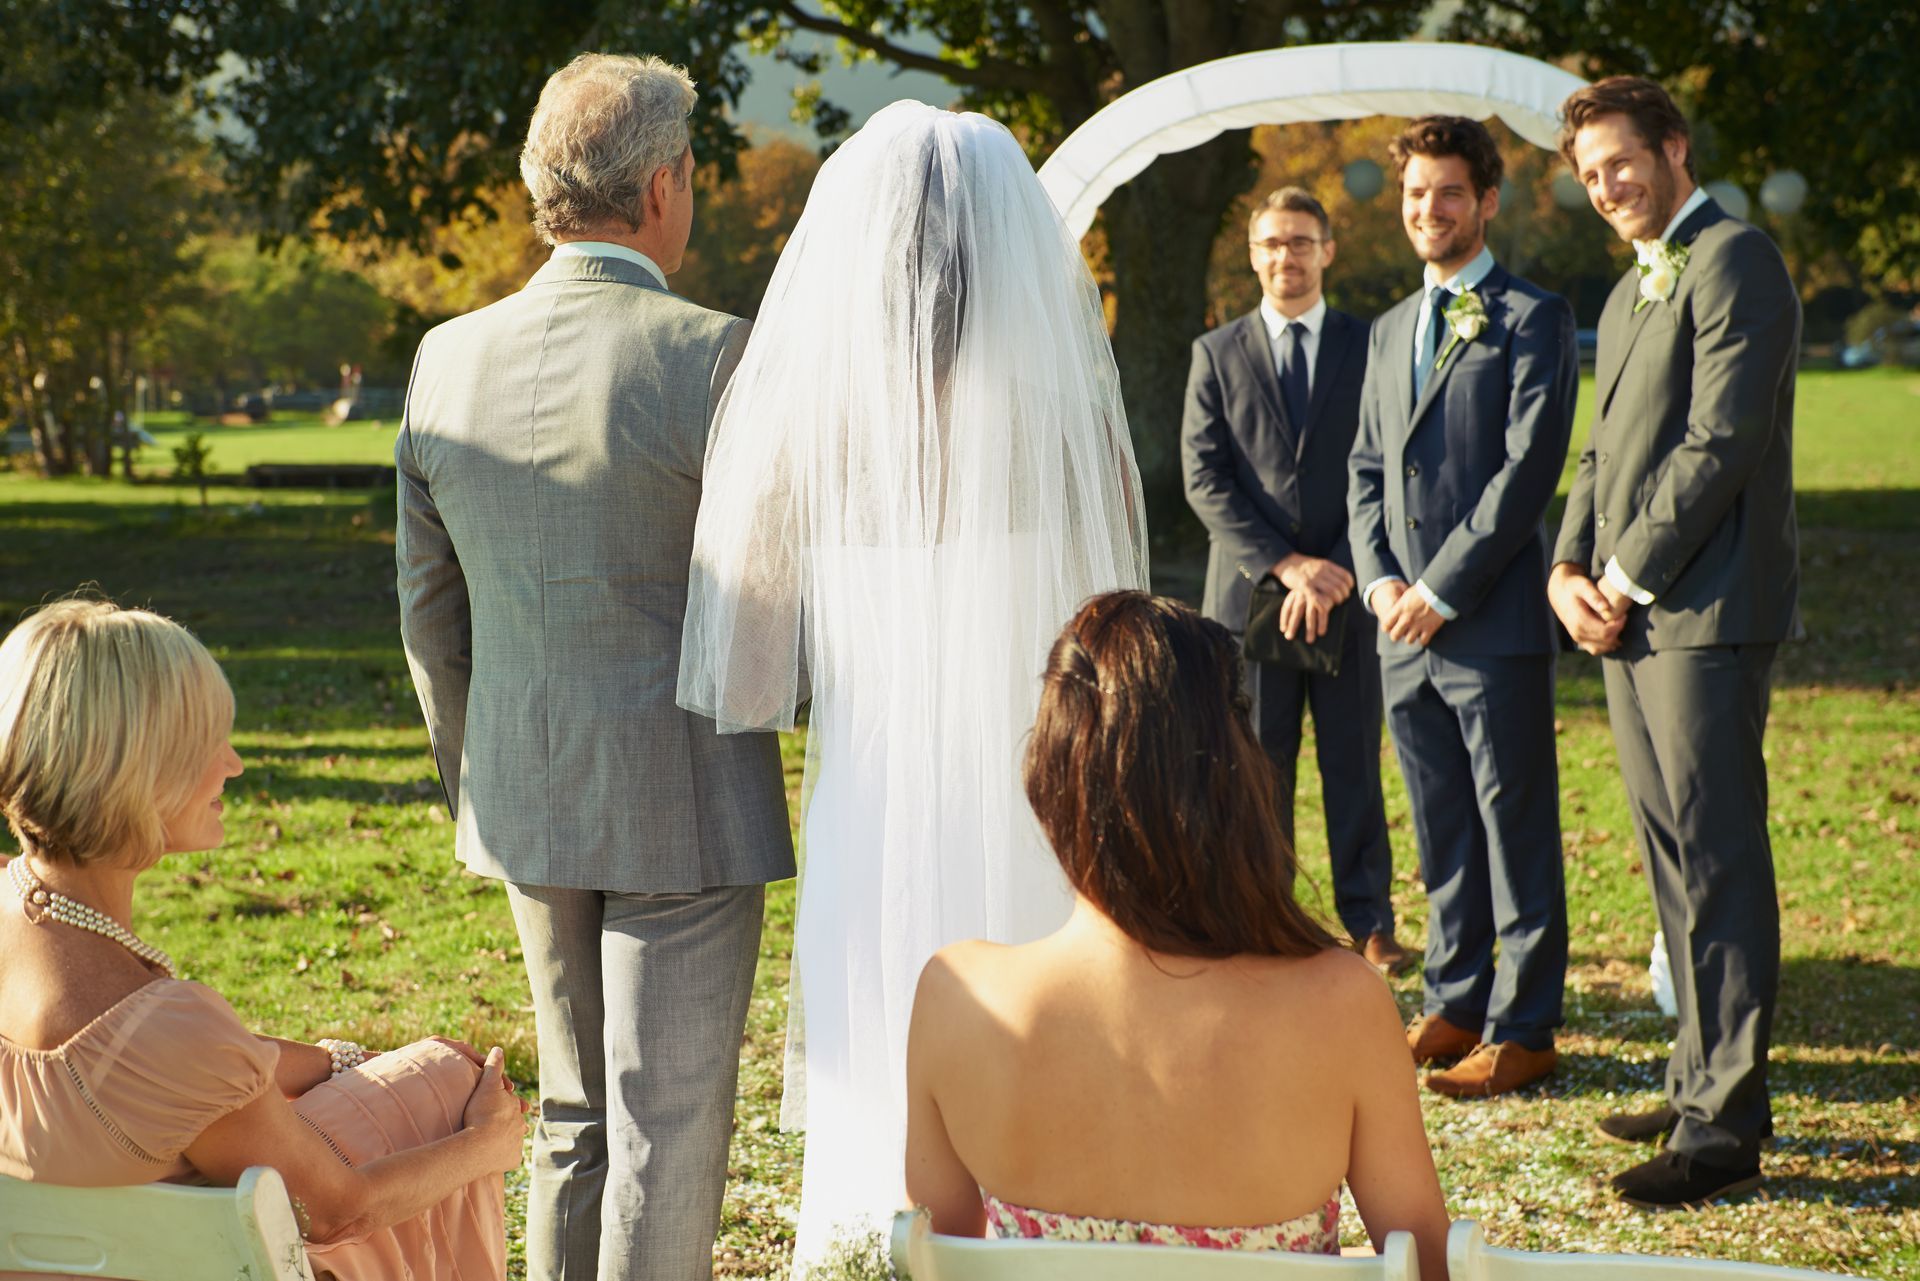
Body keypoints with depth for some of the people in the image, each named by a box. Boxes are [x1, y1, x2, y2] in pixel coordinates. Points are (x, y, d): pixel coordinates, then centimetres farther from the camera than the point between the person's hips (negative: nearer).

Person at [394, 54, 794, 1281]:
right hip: (682, 806, -6)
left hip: (528, 800, 6)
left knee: (576, 1115, 20)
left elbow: (430, 610, 9)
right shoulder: (711, 354, -15)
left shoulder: (449, 359, 2)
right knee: (668, 1131, 4)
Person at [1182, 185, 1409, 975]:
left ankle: (1369, 925, 11)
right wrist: (1286, 566, -11)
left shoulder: (1368, 346, 8)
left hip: (1346, 592, 0)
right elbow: (1203, 479, 0)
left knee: (1355, 765, 5)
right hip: (1248, 590, 0)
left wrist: (1337, 572, -9)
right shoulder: (1216, 354, 8)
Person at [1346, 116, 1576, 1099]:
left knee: (1516, 830, 0)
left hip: (1495, 623, -6)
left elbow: (1528, 467, -12)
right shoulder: (1389, 332, 19)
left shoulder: (1532, 319, -3)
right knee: (1441, 833, 13)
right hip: (1405, 629, 7)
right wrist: (1378, 578, 2)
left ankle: (1522, 1028, 7)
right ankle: (1454, 1006, 23)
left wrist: (1442, 587, -14)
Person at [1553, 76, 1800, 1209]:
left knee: (1718, 862, -8)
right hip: (1630, 617, 9)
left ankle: (1725, 1128, -5)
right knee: (1675, 861, 12)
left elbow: (1722, 445, -16)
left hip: (1705, 613, -9)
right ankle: (1706, 1081, 20)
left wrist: (1626, 580, -12)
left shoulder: (1735, 262, -8)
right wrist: (1570, 571, 6)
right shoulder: (1630, 294, 22)